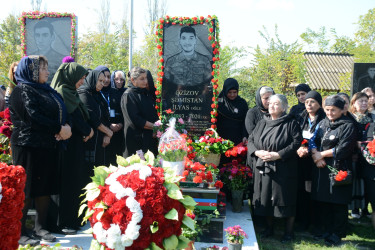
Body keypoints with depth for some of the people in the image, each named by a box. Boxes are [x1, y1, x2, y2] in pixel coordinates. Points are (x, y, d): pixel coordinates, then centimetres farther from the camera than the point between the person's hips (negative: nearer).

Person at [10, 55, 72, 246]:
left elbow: (61, 113, 15)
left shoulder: (47, 91, 17)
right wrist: (59, 129, -17)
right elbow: (34, 117, -19)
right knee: (26, 189, -2)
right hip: (28, 146, -7)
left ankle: (40, 227, 20)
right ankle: (20, 232, 7)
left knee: (46, 187, 9)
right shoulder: (22, 91, -7)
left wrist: (64, 128, -6)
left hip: (48, 146, 7)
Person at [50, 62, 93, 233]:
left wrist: (86, 131, -2)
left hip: (76, 142, 10)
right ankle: (64, 222, 3)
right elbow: (74, 117, -18)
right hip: (68, 144, -10)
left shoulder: (70, 92, 17)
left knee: (76, 179, 12)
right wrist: (88, 131, -5)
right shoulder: (63, 92, -13)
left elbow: (81, 116, 14)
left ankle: (74, 219, 21)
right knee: (67, 180, -5)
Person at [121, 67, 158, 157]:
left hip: (151, 138, 7)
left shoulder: (145, 93, 16)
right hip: (136, 139, -7)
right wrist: (154, 127, -15)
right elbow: (135, 120, -17)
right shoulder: (128, 95, -9)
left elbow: (153, 114, 21)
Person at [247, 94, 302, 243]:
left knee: (285, 200, 0)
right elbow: (250, 140, 12)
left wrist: (278, 155, -18)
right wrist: (257, 152, -9)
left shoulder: (291, 123, -2)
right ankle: (269, 228, 26)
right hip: (263, 169, 5)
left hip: (284, 169, -5)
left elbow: (297, 143, -11)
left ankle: (289, 232, 14)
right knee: (266, 198, 10)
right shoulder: (262, 123, 14)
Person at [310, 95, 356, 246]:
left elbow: (343, 148, -14)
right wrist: (315, 154, -10)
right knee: (321, 201, 10)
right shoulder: (323, 124, 14)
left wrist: (322, 154, -10)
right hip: (321, 169, 6)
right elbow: (313, 141, 10)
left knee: (338, 203, 1)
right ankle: (328, 229, 26)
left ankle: (337, 234, 14)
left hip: (338, 169, -6)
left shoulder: (348, 126, -5)